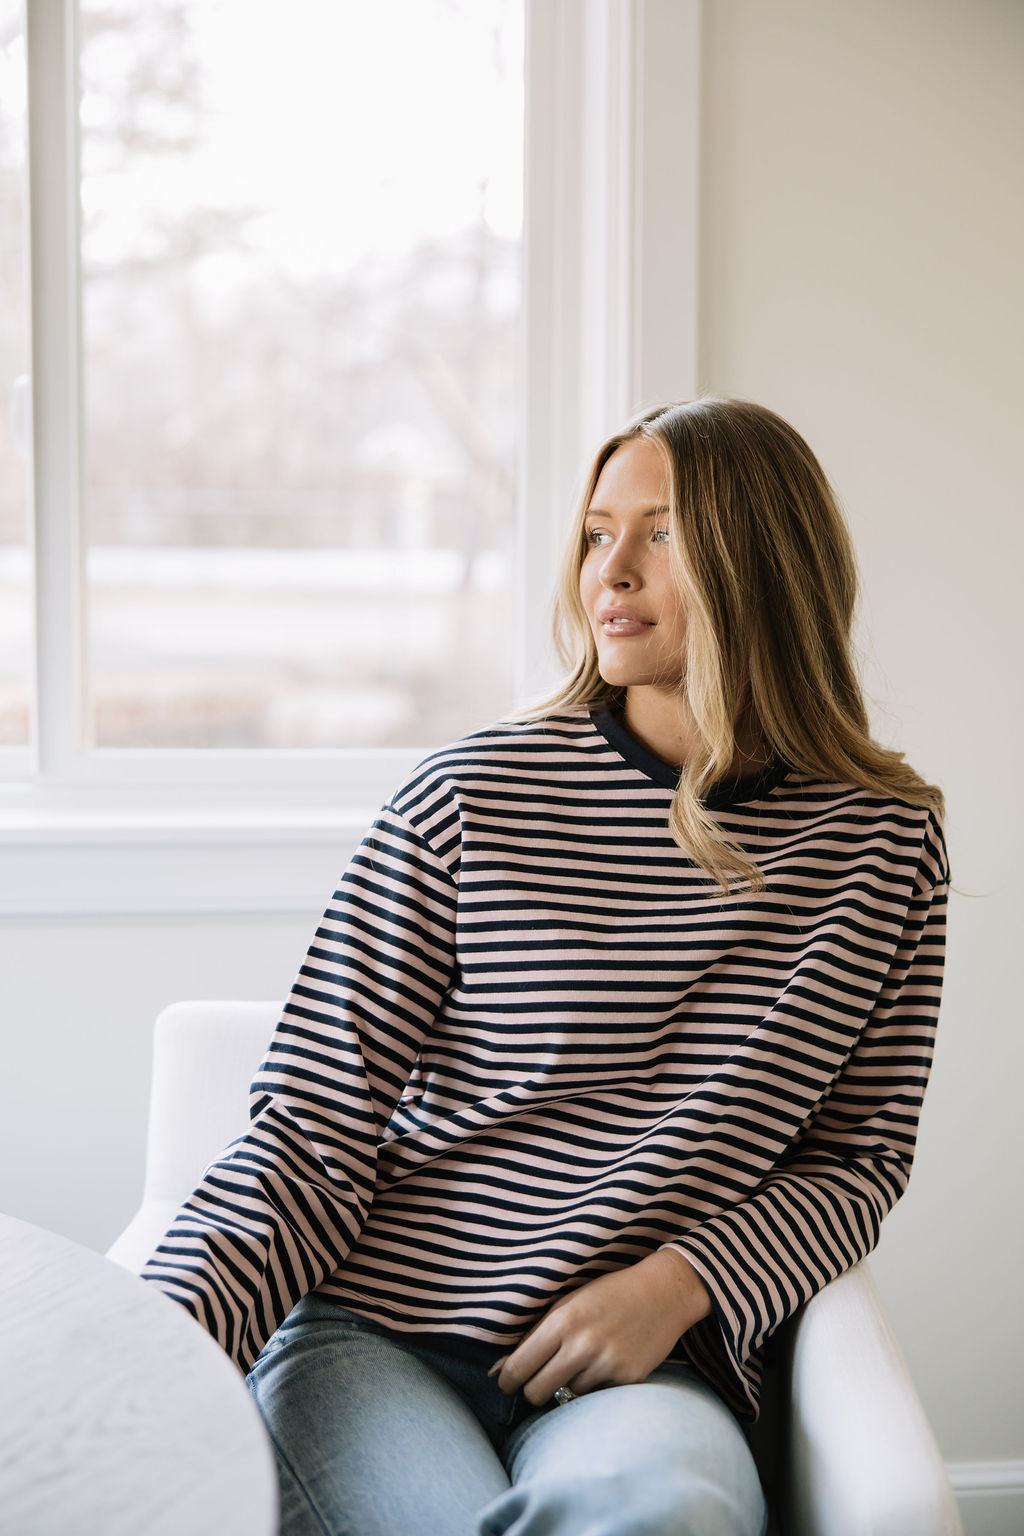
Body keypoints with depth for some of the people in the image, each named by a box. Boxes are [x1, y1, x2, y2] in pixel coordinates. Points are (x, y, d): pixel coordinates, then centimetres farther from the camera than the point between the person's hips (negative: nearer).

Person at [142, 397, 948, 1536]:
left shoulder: (883, 840, 7)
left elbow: (858, 1157, 13)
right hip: (372, 1338, 0)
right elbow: (308, 1140, -1)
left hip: (644, 1369, 0)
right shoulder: (465, 801, 0)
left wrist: (679, 1284, -6)